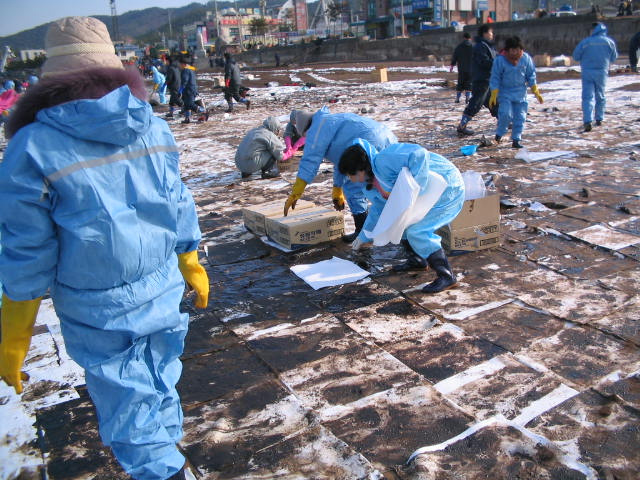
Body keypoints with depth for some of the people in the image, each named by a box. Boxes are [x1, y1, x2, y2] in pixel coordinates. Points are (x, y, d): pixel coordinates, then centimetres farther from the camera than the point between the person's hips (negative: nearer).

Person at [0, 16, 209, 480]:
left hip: (97, 313, -4)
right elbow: (180, 212, 5)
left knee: (127, 405, 14)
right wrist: (193, 270, 21)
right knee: (162, 383, 25)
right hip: (163, 294, 5)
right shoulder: (154, 130, -4)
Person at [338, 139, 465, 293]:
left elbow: (419, 155, -36)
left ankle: (446, 276, -9)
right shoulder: (373, 182, 9)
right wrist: (365, 236, 32)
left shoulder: (383, 160, -25)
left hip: (449, 189, -10)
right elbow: (378, 209, 24)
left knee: (416, 231, -18)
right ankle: (417, 260, 28)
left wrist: (417, 188, -34)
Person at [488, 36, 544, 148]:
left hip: (520, 93, 3)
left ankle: (516, 139, 11)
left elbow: (531, 76, 6)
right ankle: (499, 134, 7)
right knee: (506, 114, -18)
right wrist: (493, 95, -11)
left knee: (520, 117, 1)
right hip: (505, 92, -3)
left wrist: (536, 92, 6)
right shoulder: (500, 60, -12)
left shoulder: (526, 58, -3)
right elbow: (495, 78, -7)